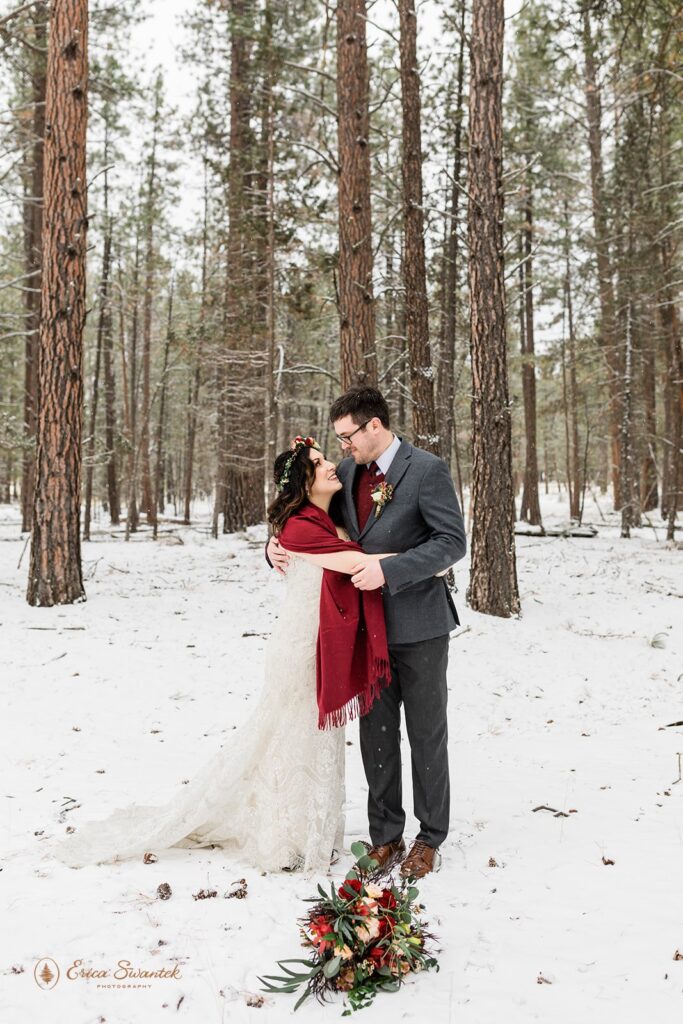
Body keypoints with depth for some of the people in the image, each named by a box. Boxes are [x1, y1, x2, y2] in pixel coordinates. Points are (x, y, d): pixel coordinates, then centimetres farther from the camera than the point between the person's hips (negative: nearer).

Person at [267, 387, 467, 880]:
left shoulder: (427, 469, -13)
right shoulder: (348, 470, 5)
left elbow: (452, 541, -17)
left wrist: (389, 570, -25)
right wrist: (279, 545, -5)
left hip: (418, 625, -5)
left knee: (426, 734, 9)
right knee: (377, 733, 12)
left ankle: (430, 839, 24)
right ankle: (385, 836, 27)